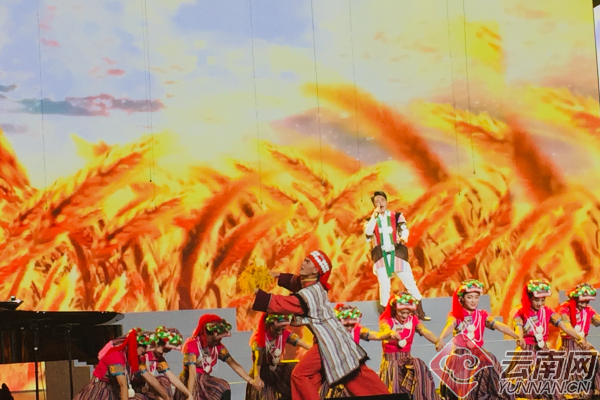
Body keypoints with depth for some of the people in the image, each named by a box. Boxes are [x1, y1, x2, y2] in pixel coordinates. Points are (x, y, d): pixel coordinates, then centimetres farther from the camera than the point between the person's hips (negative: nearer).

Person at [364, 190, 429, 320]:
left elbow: (405, 229, -8)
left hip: (397, 255, 0)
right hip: (381, 257, 0)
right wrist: (375, 215, -15)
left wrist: (403, 237, -30)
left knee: (410, 283, 1)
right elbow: (367, 233, -11)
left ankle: (421, 313, 10)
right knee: (384, 287, -1)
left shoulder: (397, 216, 7)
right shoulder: (371, 219, 7)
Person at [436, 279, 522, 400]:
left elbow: (499, 325, -9)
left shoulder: (482, 315, 6)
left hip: (478, 354, 2)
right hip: (460, 355, -2)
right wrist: (441, 338, -46)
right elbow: (450, 326, -24)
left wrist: (516, 336, -26)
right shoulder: (456, 315, -2)